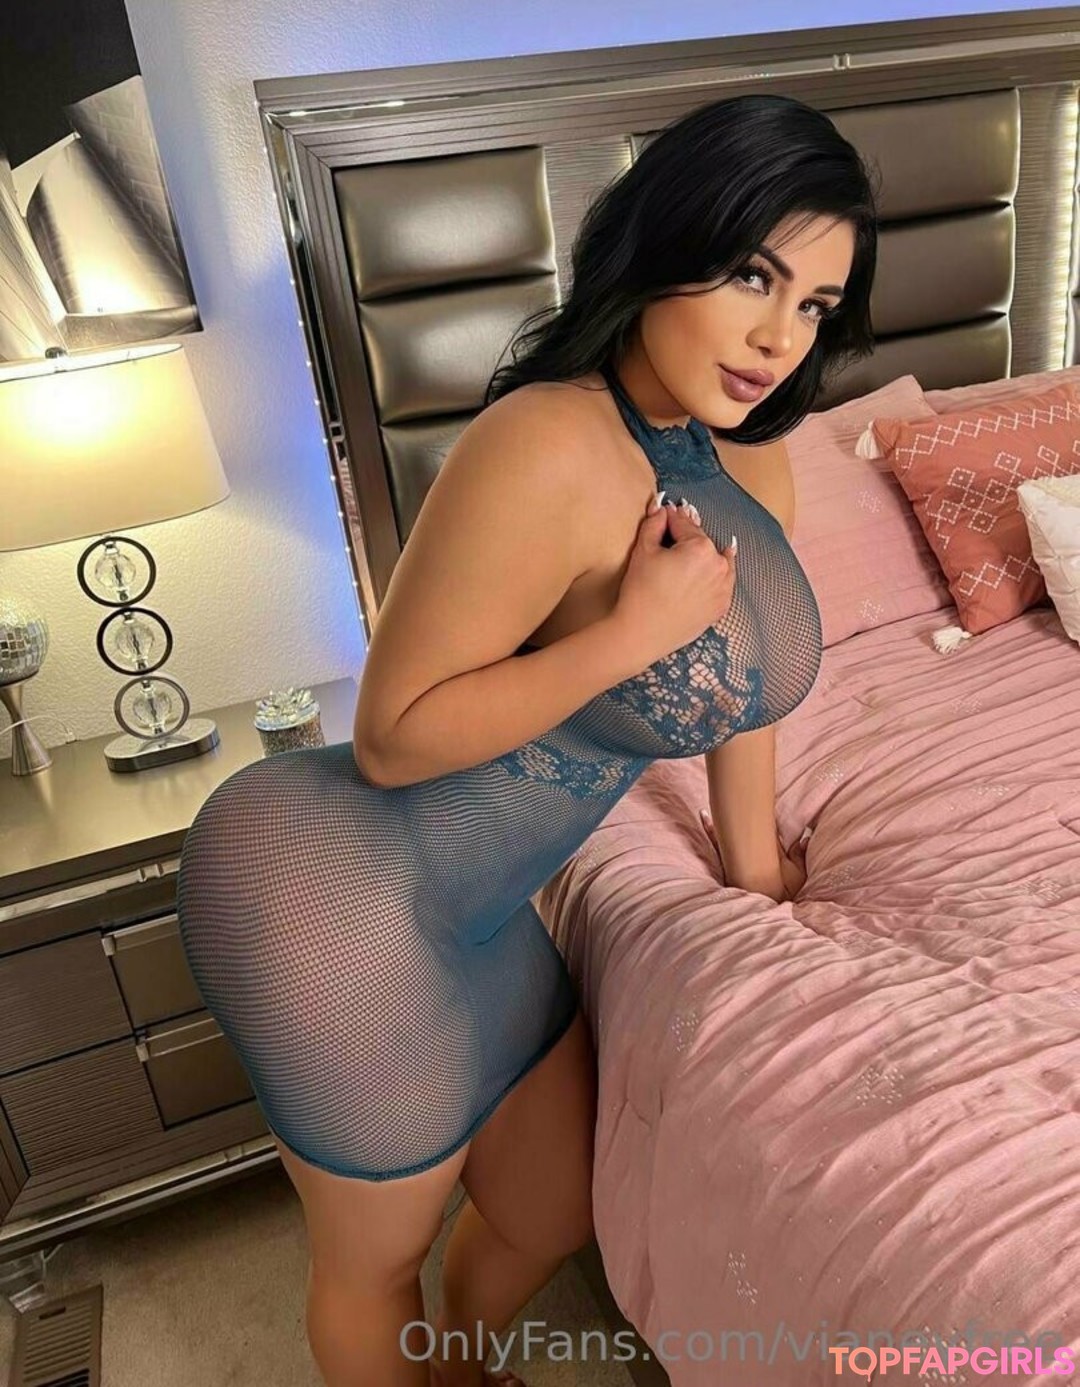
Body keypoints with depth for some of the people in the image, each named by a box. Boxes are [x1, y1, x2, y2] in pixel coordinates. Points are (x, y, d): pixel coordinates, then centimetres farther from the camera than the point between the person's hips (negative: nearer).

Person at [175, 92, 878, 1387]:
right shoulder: (547, 448, -26)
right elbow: (394, 737, -21)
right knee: (377, 1259, 19)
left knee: (554, 1215, 27)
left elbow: (735, 677, 14)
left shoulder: (738, 451, 1)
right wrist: (637, 628, -26)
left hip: (473, 915, 8)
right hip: (330, 893, -8)